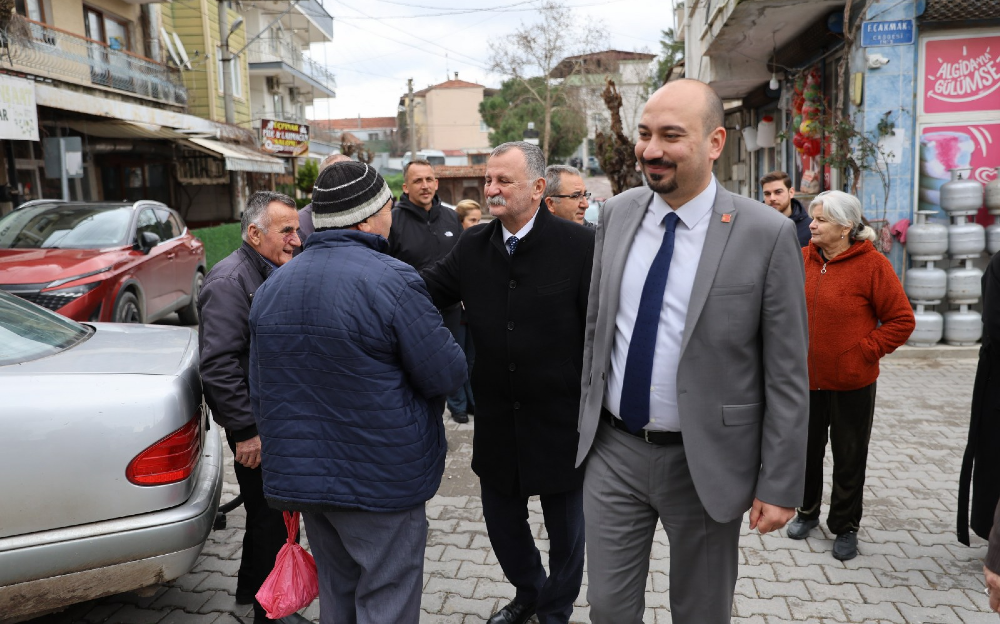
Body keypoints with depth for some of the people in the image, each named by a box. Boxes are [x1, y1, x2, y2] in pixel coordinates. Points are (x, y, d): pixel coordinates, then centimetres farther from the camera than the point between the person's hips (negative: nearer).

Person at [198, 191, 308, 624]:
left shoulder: (275, 273, 11)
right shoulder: (230, 281, -19)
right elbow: (219, 365, -25)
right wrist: (246, 431, -23)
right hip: (257, 426, -9)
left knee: (270, 510, 22)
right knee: (269, 514, 3)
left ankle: (252, 587, 41)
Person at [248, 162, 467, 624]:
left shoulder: (272, 287, 5)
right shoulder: (392, 280, -18)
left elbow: (260, 392, 12)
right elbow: (445, 375, -15)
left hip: (303, 477, 7)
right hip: (381, 482, -7)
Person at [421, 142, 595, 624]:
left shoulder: (579, 245, -14)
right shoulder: (473, 246, 1)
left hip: (561, 419, -4)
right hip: (496, 420, 4)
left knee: (565, 524, 15)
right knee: (501, 517, 19)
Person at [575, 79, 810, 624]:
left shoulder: (767, 235, -13)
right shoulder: (616, 215, 0)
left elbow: (786, 374, -10)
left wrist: (780, 485, -9)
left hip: (706, 462, -3)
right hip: (613, 451, 4)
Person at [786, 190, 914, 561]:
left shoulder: (871, 264, -12)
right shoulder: (802, 260, 1)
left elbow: (902, 320, -9)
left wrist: (867, 350, -14)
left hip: (852, 384, -4)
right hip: (806, 379, 4)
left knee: (849, 459, 10)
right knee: (806, 450, 17)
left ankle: (845, 527, 27)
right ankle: (808, 513, 37)